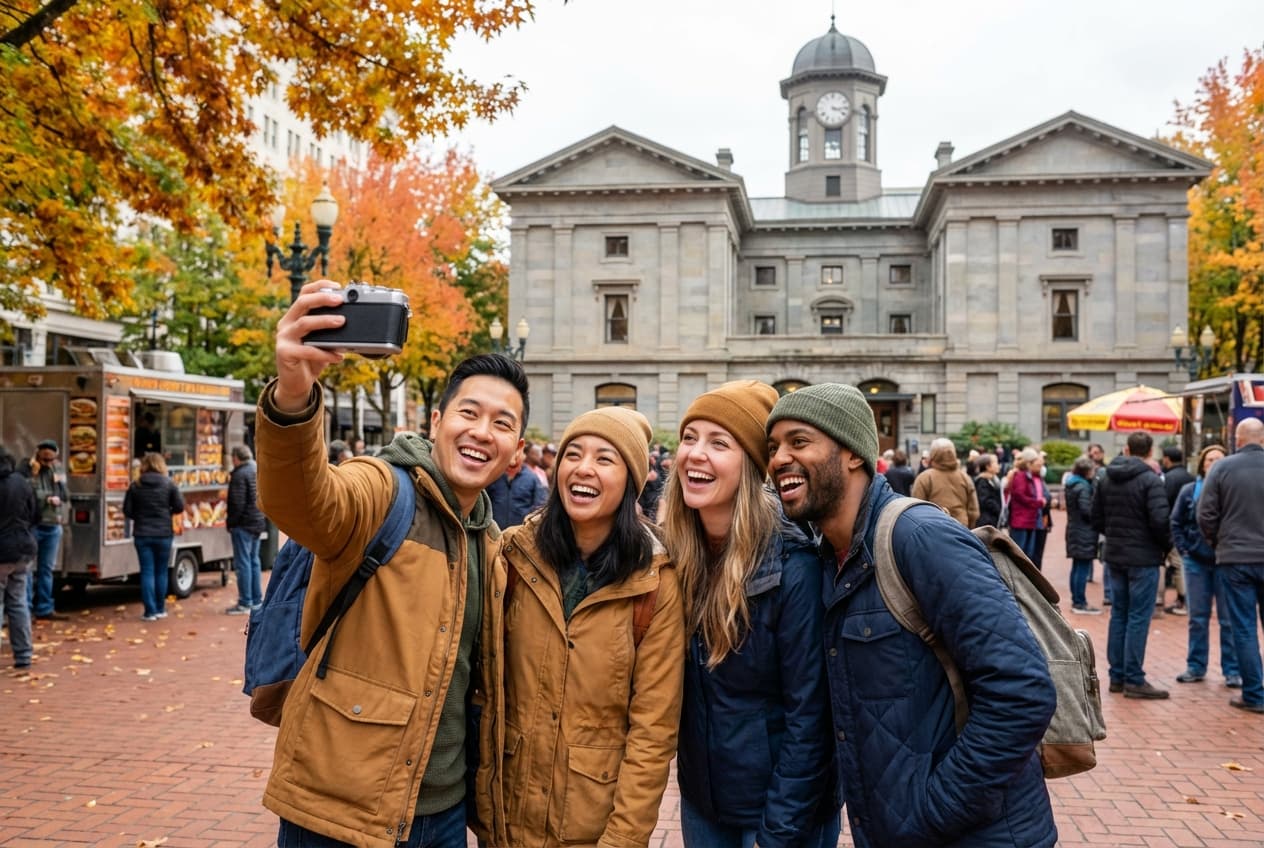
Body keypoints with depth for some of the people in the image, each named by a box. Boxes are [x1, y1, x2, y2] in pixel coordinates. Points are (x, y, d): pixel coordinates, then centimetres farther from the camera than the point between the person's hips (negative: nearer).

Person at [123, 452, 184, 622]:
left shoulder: (135, 486, -2)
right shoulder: (168, 484, -5)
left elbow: (127, 510, -2)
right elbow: (179, 507, -5)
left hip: (142, 534, 0)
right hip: (163, 534, 0)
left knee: (147, 572, 4)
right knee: (161, 572, 12)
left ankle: (150, 611, 1)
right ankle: (160, 609, 17)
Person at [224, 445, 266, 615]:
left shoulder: (240, 475, -15)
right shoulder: (258, 472, 12)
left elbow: (237, 503, -19)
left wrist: (231, 522, -9)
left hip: (243, 524, -9)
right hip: (258, 522, 9)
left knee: (242, 563, -5)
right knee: (254, 561, 15)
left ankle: (245, 603, -4)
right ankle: (256, 600, 18)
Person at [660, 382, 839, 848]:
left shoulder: (793, 567, -21)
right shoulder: (672, 557, -6)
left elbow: (808, 718, -18)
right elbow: (675, 689, 5)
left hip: (780, 806, -5)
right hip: (700, 798, 5)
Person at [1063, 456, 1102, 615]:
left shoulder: (1071, 484, 12)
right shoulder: (1083, 486, -17)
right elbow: (1087, 510, -20)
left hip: (1074, 529, 10)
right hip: (1084, 532, -10)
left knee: (1077, 567, 16)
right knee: (1083, 568, -5)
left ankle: (1076, 600, 22)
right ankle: (1080, 603, -3)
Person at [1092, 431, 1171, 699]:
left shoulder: (1107, 479, 6)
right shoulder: (1150, 480, -14)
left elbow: (1096, 519, 10)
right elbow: (1159, 521, -21)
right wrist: (1167, 545, -4)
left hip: (1115, 557, 6)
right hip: (1143, 558, -6)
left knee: (1119, 615, 13)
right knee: (1138, 618, -2)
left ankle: (1117, 676, 17)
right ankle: (1134, 680, 1)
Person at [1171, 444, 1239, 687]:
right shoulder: (1189, 491, 4)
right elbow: (1176, 523, 9)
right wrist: (1183, 548, 0)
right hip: (1196, 561, 2)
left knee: (1228, 619, 4)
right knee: (1198, 618, 10)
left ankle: (1232, 670, 12)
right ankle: (1195, 667, 19)